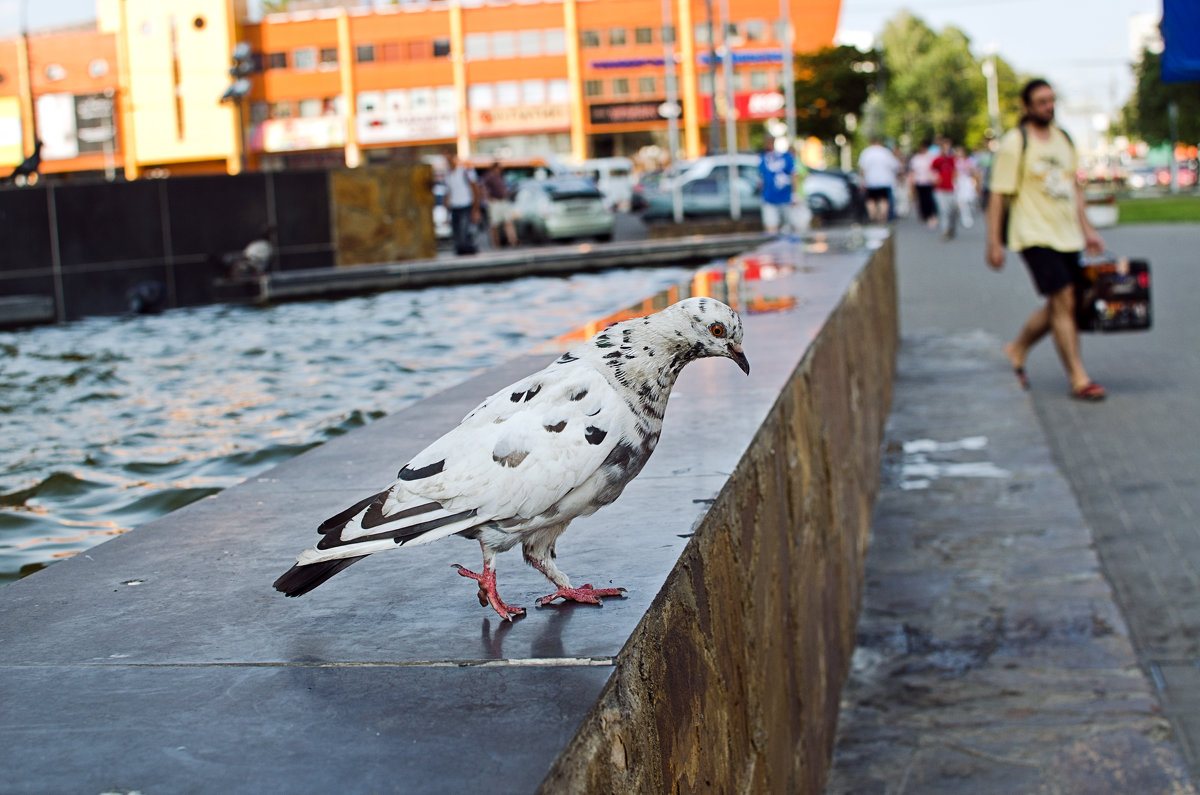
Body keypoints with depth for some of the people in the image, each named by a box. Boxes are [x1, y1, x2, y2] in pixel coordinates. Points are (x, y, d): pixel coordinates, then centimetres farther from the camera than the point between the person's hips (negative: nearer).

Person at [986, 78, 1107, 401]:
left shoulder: (1062, 138, 13)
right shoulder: (1014, 143, -9)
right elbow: (997, 195, -10)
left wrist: (1086, 228, 16)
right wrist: (994, 242, -13)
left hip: (1067, 235, 7)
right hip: (1035, 235, -7)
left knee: (1058, 307, 9)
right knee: (1064, 302, -12)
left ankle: (1017, 350, 30)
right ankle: (1079, 379, -8)